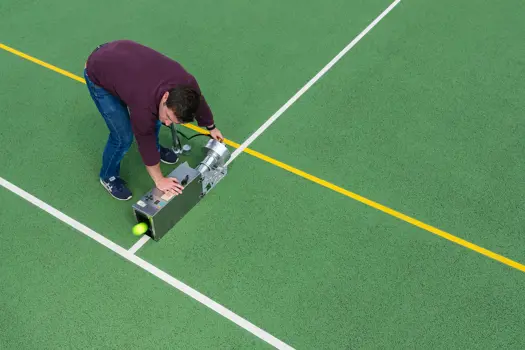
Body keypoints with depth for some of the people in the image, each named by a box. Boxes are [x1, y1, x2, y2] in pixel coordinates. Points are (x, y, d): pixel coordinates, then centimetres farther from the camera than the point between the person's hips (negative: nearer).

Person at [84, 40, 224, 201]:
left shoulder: (187, 83, -23)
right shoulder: (144, 105, -39)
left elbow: (200, 103, 1)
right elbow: (145, 140, -23)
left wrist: (211, 127, 19)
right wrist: (159, 180, -10)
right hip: (97, 75, -6)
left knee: (155, 116, 12)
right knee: (124, 136, -7)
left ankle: (155, 148, 41)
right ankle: (108, 176, 20)